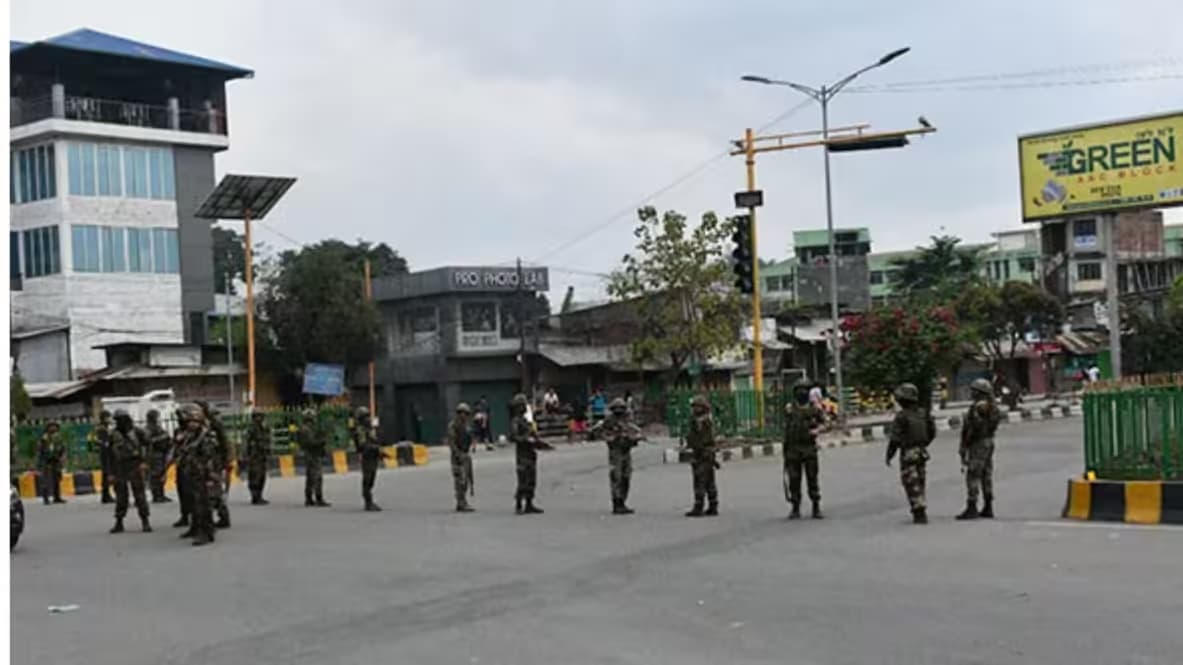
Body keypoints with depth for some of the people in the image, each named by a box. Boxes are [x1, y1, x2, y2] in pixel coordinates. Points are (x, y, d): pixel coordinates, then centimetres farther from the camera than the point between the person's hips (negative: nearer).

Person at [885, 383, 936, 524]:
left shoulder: (901, 416, -16)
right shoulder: (922, 414, 4)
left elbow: (895, 439, -15)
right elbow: (932, 432, 11)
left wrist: (889, 455, -4)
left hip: (908, 454, -7)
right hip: (922, 453, 7)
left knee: (912, 485, -2)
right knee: (919, 482, 17)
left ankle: (920, 514, -7)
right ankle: (920, 512, 23)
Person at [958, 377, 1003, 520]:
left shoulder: (978, 407, -18)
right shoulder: (992, 406, 11)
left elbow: (972, 428, -21)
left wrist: (964, 446, -16)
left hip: (978, 444, -10)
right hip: (989, 441, 10)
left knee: (972, 476, -8)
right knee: (986, 475, 11)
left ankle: (972, 508, -10)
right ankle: (988, 508, 14)